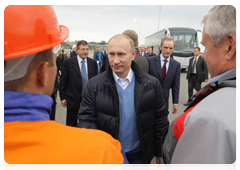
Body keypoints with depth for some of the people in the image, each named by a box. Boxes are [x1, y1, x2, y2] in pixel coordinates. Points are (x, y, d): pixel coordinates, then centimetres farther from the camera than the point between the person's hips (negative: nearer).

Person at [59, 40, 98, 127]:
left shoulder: (93, 63, 3)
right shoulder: (68, 62, -6)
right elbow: (63, 81, -3)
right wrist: (63, 97, -5)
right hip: (73, 100, -2)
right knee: (71, 125, 12)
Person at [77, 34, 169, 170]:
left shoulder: (152, 84, -9)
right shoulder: (93, 86, -10)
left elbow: (160, 119, -1)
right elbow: (86, 119, -10)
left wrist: (159, 152, 5)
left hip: (138, 156, 0)